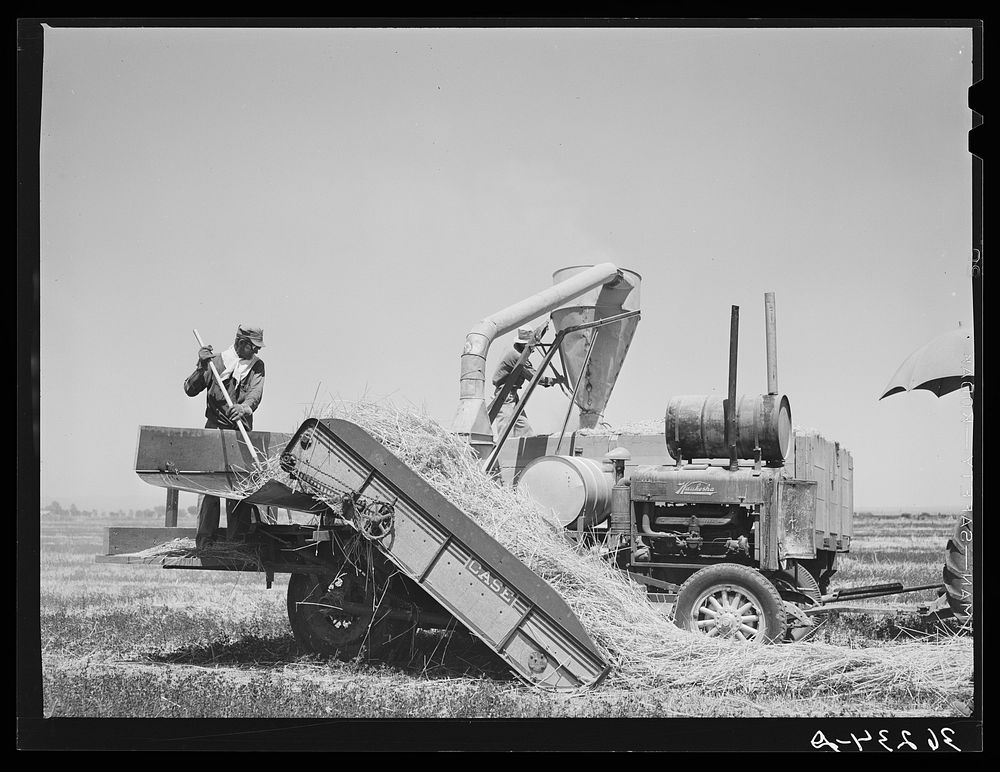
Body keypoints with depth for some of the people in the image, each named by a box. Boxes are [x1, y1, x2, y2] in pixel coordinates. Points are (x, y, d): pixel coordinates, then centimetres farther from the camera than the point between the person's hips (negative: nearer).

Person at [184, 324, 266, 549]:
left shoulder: (257, 365, 9)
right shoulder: (217, 361, 4)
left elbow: (255, 392, -9)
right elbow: (190, 390, 1)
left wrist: (245, 407, -29)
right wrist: (202, 366, -13)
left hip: (242, 429, 3)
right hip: (215, 427, -3)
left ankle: (238, 540, 2)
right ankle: (205, 540, -8)